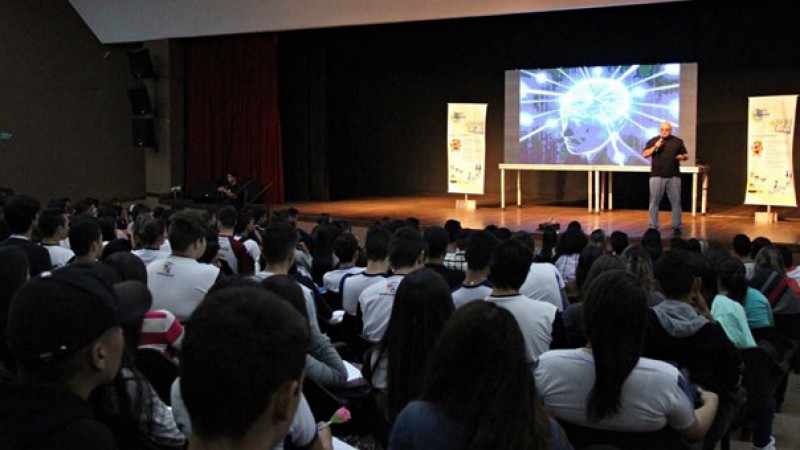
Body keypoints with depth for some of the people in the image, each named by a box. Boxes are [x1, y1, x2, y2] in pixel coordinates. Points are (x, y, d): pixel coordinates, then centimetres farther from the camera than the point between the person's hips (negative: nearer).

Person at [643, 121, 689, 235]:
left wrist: (683, 157, -8)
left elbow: (686, 155, 15)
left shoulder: (678, 141, 11)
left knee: (676, 202, 1)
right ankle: (653, 227, 6)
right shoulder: (653, 141, 8)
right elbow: (645, 154, 1)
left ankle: (676, 227, 7)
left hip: (674, 177, 1)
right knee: (654, 202, 0)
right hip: (657, 176, -1)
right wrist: (655, 147, -13)